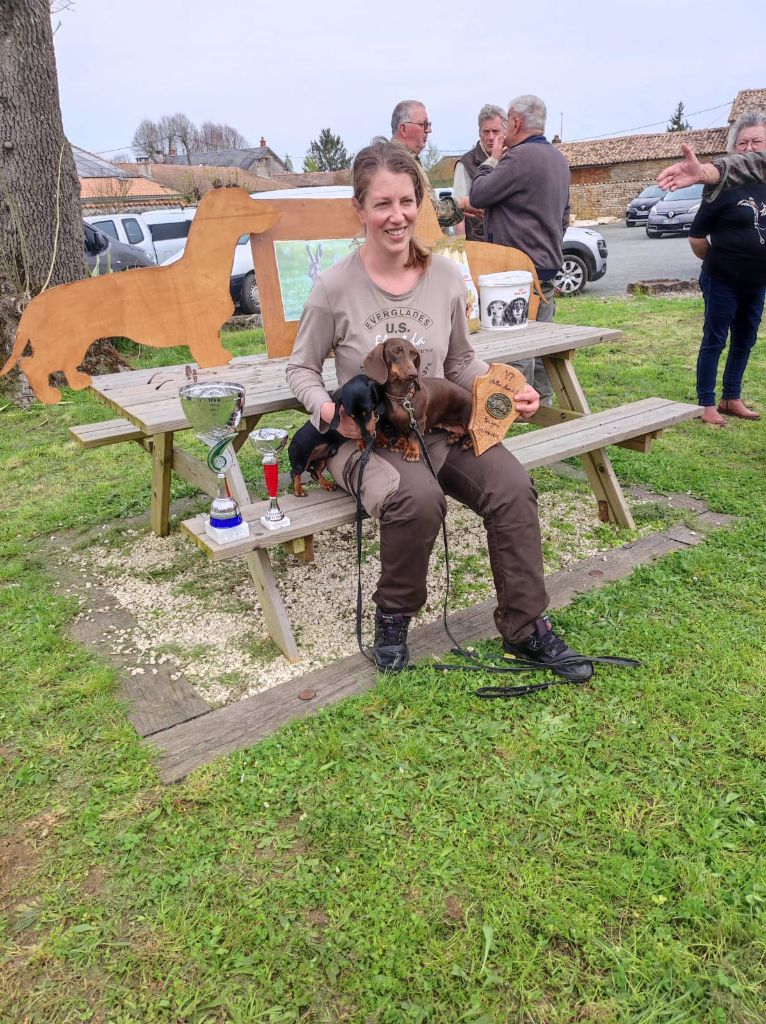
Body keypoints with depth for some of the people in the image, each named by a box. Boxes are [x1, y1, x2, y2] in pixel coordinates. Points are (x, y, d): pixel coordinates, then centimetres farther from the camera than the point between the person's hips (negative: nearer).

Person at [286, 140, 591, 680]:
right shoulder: (336, 286, -7)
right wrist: (327, 409, -17)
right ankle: (394, 615, -5)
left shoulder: (446, 276, 2)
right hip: (363, 437, -3)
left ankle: (525, 627, -3)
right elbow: (301, 368, 3)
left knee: (514, 487, -23)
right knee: (419, 498, -36)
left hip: (440, 427, 4)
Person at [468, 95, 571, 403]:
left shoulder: (519, 157, -15)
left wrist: (493, 160, 2)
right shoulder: (559, 159, 17)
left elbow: (477, 196, -12)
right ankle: (543, 403, 21)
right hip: (549, 264, 10)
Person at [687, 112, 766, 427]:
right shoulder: (724, 186, -10)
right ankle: (707, 404, 8)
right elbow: (696, 236, -8)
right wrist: (717, 261, 4)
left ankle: (731, 398, 27)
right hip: (722, 282, -6)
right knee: (714, 342, 0)